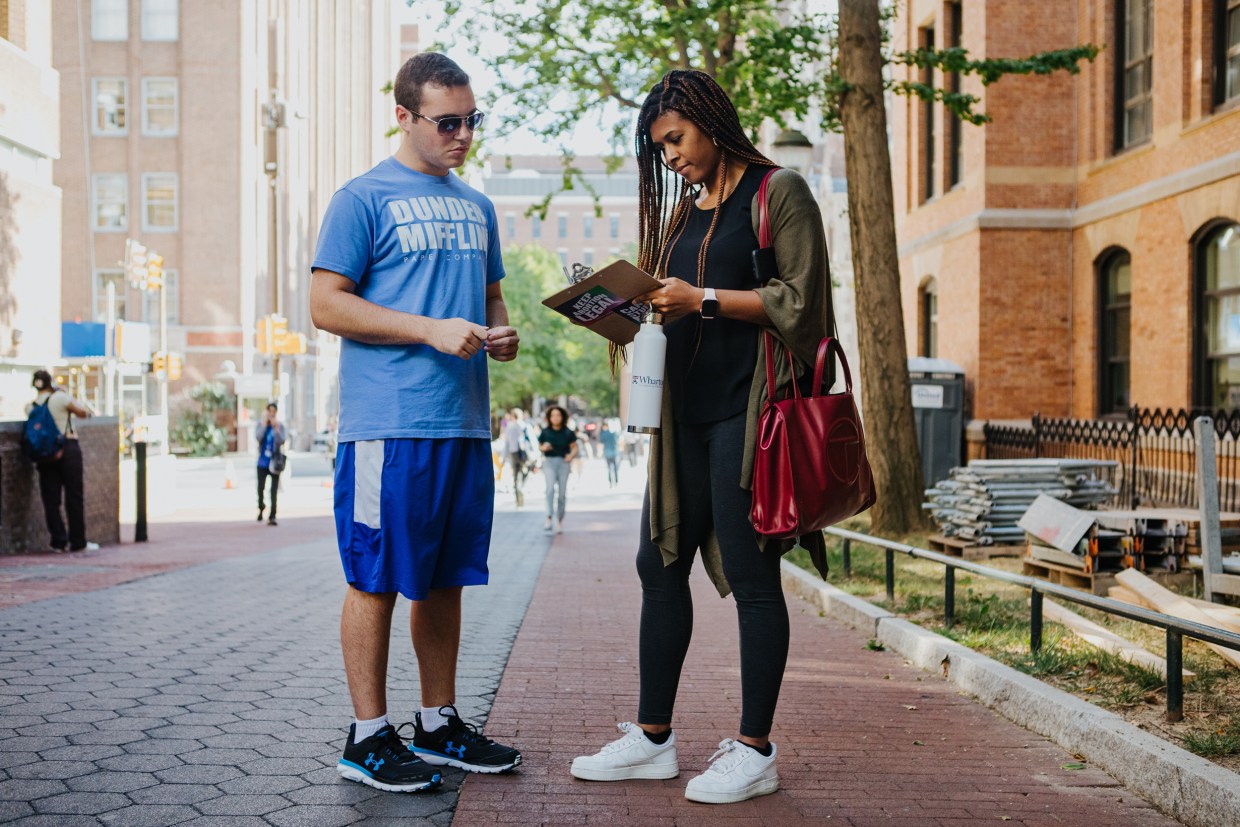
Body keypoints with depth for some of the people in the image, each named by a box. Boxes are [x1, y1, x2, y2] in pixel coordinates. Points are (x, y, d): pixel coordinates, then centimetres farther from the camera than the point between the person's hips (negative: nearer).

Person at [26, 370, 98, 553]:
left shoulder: (30, 406, 4)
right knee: (74, 497, 1)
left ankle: (59, 541, 6)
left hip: (45, 454, 4)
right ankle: (78, 542, 2)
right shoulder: (60, 397, -7)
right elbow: (83, 413, 3)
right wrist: (70, 396, 15)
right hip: (68, 448, -4)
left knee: (51, 499, 7)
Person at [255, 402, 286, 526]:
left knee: (274, 490, -4)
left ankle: (272, 516, -3)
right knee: (261, 488, 1)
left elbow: (282, 441, -12)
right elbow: (258, 437, -16)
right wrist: (264, 423, -17)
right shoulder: (261, 424, 2)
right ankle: (260, 508, 30)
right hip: (262, 462, 1)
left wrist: (276, 428, -22)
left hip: (275, 462, -1)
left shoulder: (280, 425, 0)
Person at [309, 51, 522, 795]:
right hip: (389, 422, -7)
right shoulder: (364, 198, -3)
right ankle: (369, 737, 8)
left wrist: (500, 334, 3)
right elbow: (326, 304, -8)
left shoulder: (476, 206, 19)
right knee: (378, 579, -2)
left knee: (446, 579, 12)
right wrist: (431, 330, -16)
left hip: (466, 423, 7)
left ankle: (441, 724, 23)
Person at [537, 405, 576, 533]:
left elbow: (574, 447, 7)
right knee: (550, 488, -20)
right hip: (549, 462, -1)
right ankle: (549, 519, -26)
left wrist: (571, 455, -12)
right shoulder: (545, 432, 1)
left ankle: (559, 521, 18)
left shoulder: (568, 433, 0)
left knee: (562, 493, 3)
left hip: (563, 462, 1)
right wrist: (543, 448, -9)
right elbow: (539, 446, 13)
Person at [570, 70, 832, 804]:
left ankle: (755, 752, 7)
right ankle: (654, 738, 17)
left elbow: (798, 301, -11)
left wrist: (702, 299, -16)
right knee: (661, 566, 8)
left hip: (746, 412, -8)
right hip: (685, 413, 8)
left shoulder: (778, 192, -2)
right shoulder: (684, 209, 20)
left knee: (751, 576, -3)